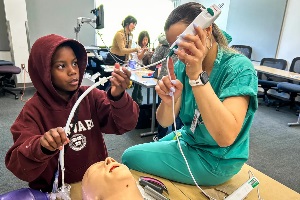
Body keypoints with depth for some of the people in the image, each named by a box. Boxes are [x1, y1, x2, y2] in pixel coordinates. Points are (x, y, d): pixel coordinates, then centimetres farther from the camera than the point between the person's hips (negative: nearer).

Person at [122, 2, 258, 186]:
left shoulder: (238, 68, -24)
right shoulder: (182, 65, -7)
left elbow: (225, 137, -36)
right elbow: (165, 121, -9)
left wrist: (196, 75, -40)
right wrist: (169, 102, -32)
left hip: (215, 160, -6)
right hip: (188, 140, 6)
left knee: (131, 157, -5)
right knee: (132, 154, 18)